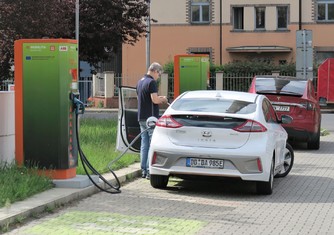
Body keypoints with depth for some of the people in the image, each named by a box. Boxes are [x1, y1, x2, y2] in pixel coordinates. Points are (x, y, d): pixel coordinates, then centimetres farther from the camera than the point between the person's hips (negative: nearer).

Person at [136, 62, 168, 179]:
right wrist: (162, 99, 0)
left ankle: (144, 170, 13)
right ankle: (150, 171, -6)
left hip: (141, 118, 9)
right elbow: (155, 100, -21)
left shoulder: (140, 82, 15)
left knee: (144, 144, 11)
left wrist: (159, 99, 18)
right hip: (151, 118, -9)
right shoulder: (152, 82, -14)